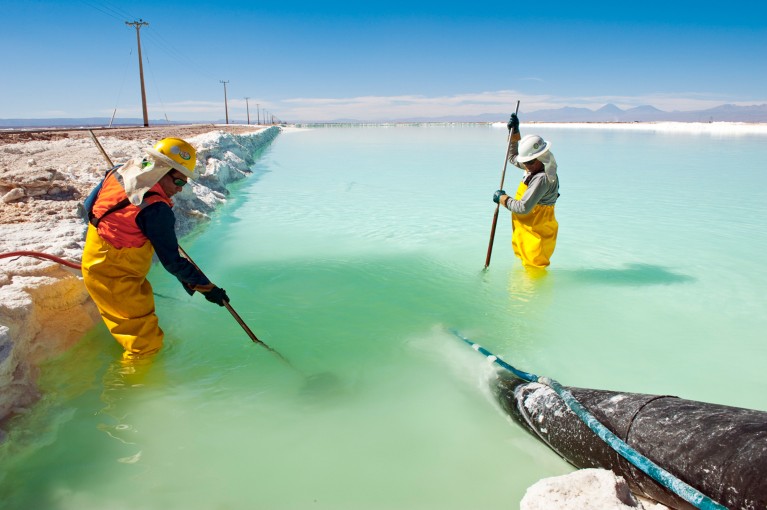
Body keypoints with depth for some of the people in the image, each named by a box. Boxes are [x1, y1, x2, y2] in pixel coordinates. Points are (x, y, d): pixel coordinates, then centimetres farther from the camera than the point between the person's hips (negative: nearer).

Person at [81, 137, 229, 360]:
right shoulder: (156, 209, -30)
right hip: (115, 277, -10)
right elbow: (172, 261, -25)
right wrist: (206, 287, -16)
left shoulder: (119, 173, -5)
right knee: (146, 342, -2)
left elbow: (89, 205, 10)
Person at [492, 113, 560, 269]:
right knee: (525, 262, 21)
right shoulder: (535, 166, 4)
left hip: (536, 233, -10)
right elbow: (513, 158, 24)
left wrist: (502, 198, -14)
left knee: (535, 268, -4)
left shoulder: (542, 179, -27)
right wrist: (514, 132, 15)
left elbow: (523, 207, -31)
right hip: (526, 230, 10)